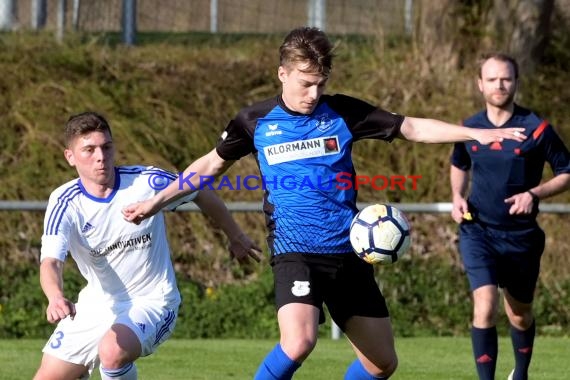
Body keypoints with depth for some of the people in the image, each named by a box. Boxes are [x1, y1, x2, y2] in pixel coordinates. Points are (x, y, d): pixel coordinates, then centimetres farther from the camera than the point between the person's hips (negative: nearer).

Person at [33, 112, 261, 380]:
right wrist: (56, 298, -50)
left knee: (112, 352, -34)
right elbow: (50, 262, -27)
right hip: (97, 305, 3)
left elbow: (201, 194, 6)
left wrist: (236, 237, 19)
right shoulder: (63, 204, -12)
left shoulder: (147, 182, -13)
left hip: (152, 301, -3)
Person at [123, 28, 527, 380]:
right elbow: (211, 164, 16)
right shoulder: (256, 121, 1)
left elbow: (413, 127, 6)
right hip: (295, 251, -3)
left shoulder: (343, 112, 3)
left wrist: (476, 133, -2)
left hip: (349, 252, 4)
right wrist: (156, 201, 14)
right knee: (299, 342, -29)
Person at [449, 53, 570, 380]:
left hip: (521, 236, 0)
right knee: (485, 304, -21)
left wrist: (535, 194, -18)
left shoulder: (537, 129, -9)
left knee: (520, 315, 16)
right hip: (478, 231, 0)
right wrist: (458, 196, 3)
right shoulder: (470, 129, 1)